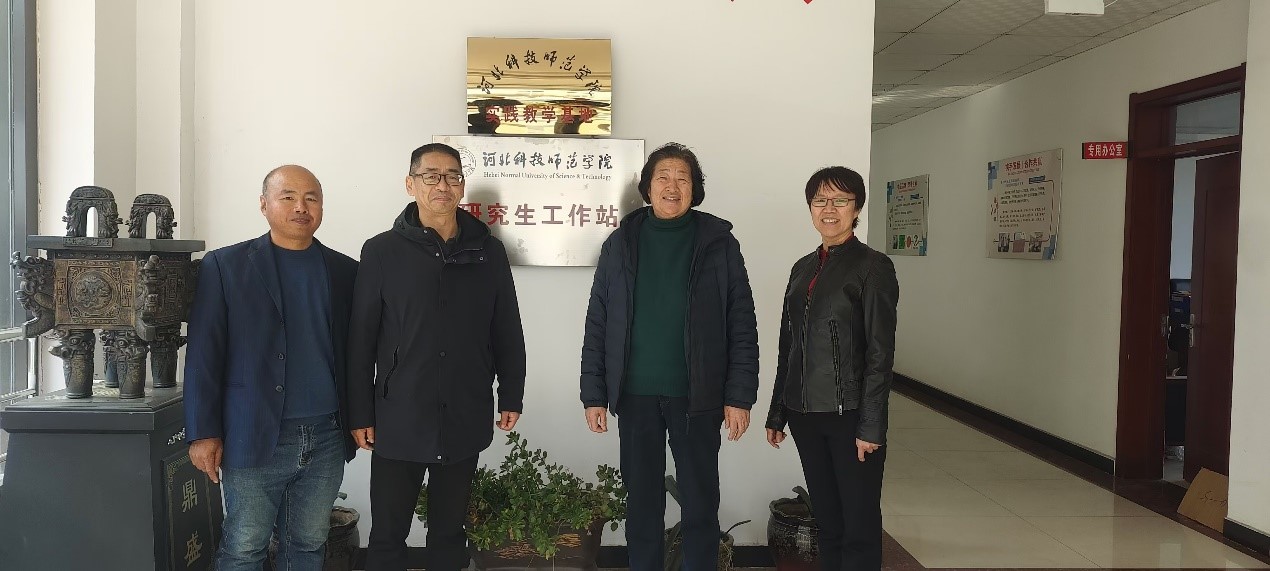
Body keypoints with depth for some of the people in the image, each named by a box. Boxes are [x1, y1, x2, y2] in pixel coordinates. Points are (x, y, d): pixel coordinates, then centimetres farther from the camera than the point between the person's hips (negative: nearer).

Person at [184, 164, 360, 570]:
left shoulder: (345, 271, 9)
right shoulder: (225, 266, 0)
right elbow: (204, 354, -2)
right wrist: (204, 433, -7)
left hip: (327, 439, 3)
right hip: (255, 438, -3)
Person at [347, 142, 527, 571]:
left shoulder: (488, 251, 4)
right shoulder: (382, 251, -2)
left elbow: (507, 331, 9)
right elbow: (361, 340, -2)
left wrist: (511, 397, 7)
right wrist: (360, 414, -3)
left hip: (466, 421, 2)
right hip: (398, 422, -2)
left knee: (450, 534, 15)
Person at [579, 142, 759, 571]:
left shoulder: (719, 244, -1)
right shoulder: (621, 243, 3)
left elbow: (742, 326, -2)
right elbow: (597, 325, 4)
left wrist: (740, 396, -7)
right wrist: (594, 394, 0)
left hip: (697, 395, -1)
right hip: (635, 395, 1)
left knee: (700, 504, 8)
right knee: (642, 504, 12)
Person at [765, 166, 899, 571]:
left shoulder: (873, 267, -6)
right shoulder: (802, 268, 11)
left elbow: (880, 352, -10)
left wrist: (871, 426, -14)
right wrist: (777, 413, 13)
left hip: (850, 414, -5)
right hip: (806, 414, 5)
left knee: (860, 522, 3)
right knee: (826, 518, 14)